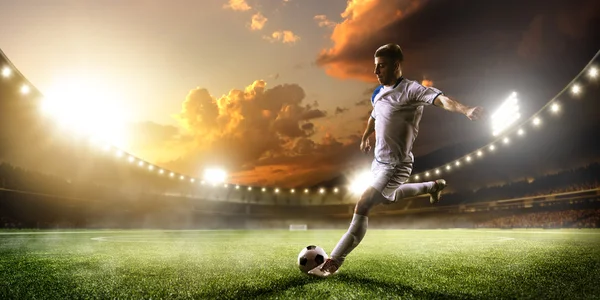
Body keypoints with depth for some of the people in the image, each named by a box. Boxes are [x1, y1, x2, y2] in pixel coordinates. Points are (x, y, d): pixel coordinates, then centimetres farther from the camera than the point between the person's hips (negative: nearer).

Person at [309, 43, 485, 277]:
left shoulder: (410, 89, -20)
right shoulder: (378, 93, 4)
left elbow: (440, 99, -37)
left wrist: (465, 110, -56)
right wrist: (365, 138, 39)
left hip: (396, 165, -9)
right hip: (379, 161, 9)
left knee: (362, 206, -16)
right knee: (387, 198, 32)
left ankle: (333, 262, -10)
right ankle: (433, 187, 52)